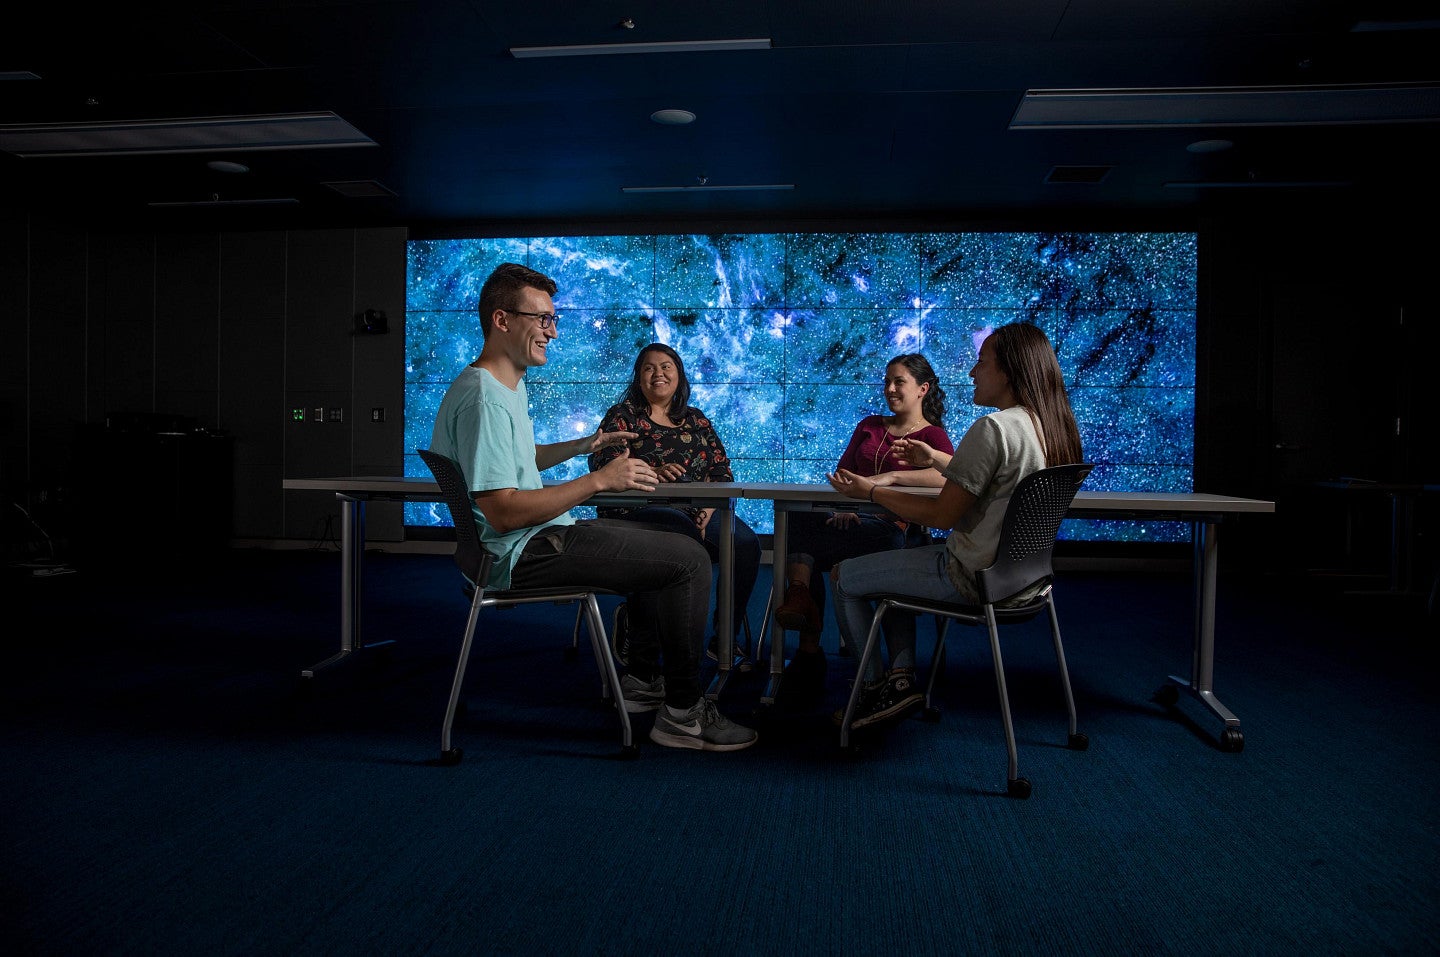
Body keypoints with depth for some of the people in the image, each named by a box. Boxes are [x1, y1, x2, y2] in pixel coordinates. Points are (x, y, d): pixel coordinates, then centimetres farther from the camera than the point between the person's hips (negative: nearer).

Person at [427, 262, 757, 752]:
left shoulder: (509, 385, 14)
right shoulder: (483, 398, -21)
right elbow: (503, 510, -27)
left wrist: (583, 446, 21)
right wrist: (599, 479, -24)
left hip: (536, 538, 11)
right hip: (522, 552, -11)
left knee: (659, 540, 26)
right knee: (688, 559, -15)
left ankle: (641, 680, 27)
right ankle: (682, 711, -4)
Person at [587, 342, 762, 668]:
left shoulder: (696, 420, 21)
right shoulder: (622, 415, 10)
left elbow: (723, 471, 14)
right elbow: (603, 464, -8)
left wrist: (709, 508, -7)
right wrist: (650, 473, -26)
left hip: (697, 513, 4)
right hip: (640, 512, -4)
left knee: (746, 542, -24)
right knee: (686, 534, -37)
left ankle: (725, 641, -11)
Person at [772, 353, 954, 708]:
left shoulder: (932, 435, 8)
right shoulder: (869, 426, 27)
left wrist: (890, 476, -23)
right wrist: (843, 504, -5)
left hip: (896, 529, -5)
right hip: (855, 518, 5)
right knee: (797, 518, -31)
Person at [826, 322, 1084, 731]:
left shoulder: (994, 428, -24)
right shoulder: (1053, 428, 3)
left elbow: (941, 515, -22)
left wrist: (870, 491, -12)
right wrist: (935, 459, 18)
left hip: (974, 579, -9)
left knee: (843, 576, 6)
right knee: (895, 562, 29)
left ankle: (873, 685, 19)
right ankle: (902, 675, 17)